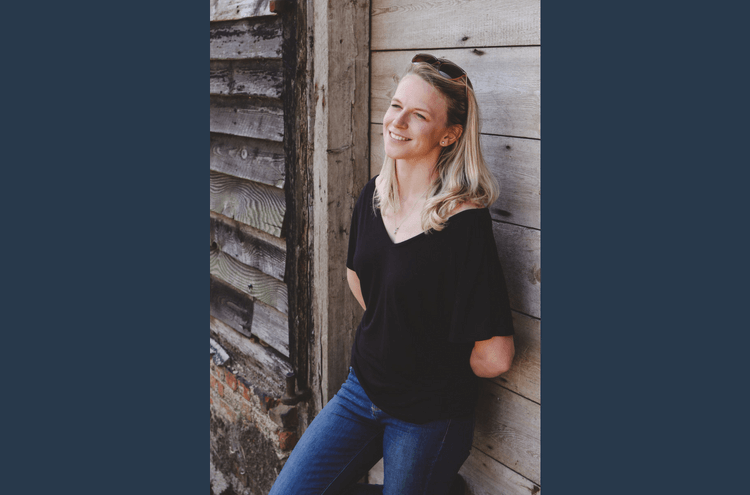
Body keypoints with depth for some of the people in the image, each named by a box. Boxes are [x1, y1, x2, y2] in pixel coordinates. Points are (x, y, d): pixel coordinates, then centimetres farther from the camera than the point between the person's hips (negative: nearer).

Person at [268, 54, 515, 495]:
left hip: (427, 419, -6)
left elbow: (495, 357, -24)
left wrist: (432, 367, -5)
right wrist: (390, 337, 9)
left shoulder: (465, 221, -24)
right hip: (363, 388, 6)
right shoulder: (374, 194, -2)